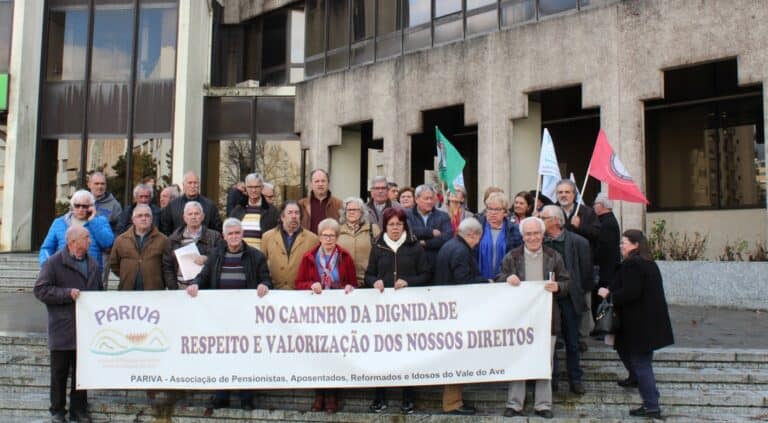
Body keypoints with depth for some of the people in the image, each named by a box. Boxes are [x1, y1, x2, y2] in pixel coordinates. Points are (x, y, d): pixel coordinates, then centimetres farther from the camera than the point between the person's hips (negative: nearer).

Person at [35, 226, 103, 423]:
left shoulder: (93, 264, 12)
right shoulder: (54, 263, -6)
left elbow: (99, 291, 20)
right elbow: (40, 290, -10)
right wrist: (68, 293, -18)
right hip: (62, 330, -4)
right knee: (60, 372, 6)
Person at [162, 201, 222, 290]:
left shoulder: (214, 236, 6)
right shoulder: (173, 239, 10)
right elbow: (167, 266, 8)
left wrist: (207, 259, -15)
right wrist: (173, 289, -1)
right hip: (181, 287, 1)